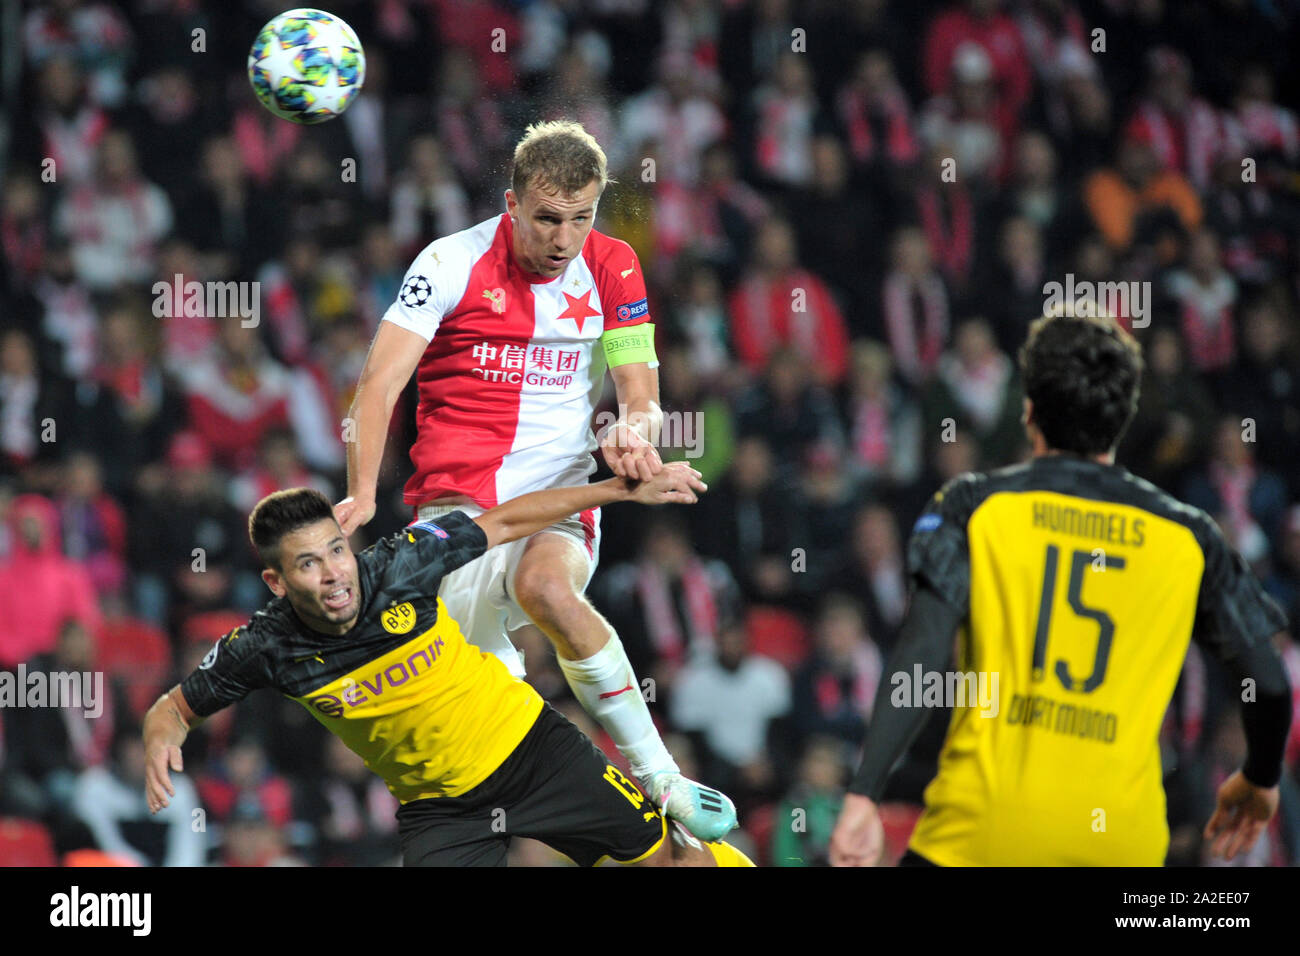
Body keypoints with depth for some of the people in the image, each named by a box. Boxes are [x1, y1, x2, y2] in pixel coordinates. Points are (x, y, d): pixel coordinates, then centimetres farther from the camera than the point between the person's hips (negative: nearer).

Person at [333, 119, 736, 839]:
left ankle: (659, 778, -30)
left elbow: (641, 396, 7)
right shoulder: (451, 263, -2)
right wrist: (362, 494, -20)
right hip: (457, 494, 1)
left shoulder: (612, 268, 6)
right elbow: (379, 383, -6)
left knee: (546, 587, -34)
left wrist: (632, 430, -18)